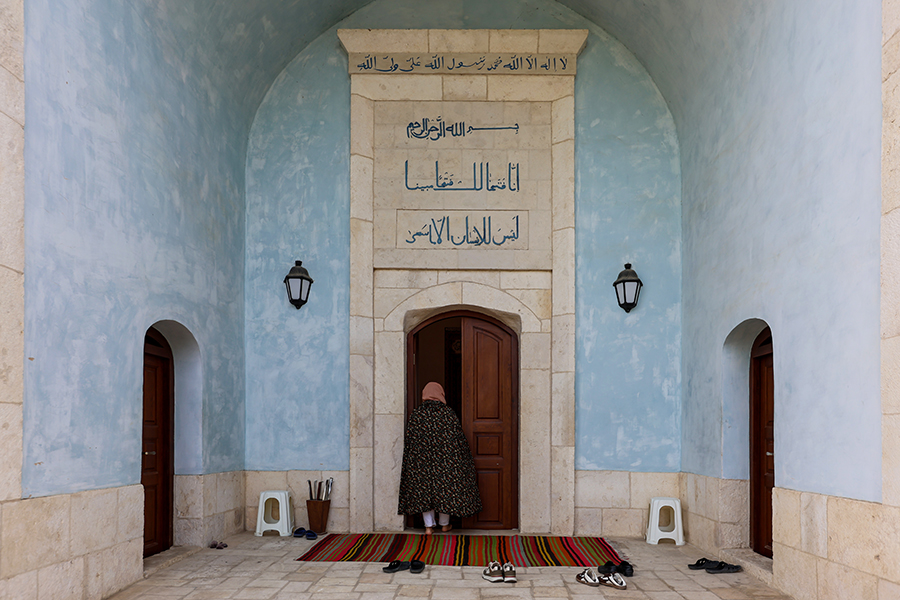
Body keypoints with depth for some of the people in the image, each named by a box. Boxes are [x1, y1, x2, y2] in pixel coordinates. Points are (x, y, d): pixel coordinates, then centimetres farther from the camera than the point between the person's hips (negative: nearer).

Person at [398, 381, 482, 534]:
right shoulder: (448, 412, -4)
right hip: (445, 457, -1)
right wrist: (463, 457, 9)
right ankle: (444, 524, 20)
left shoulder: (416, 413, -1)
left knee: (423, 488, 8)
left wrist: (410, 462, 8)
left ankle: (428, 526, 6)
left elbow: (410, 439, 0)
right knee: (445, 487, 11)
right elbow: (458, 437, -1)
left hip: (421, 459, 1)